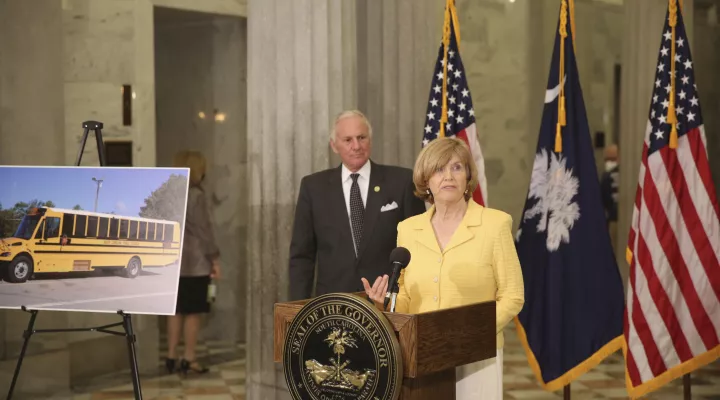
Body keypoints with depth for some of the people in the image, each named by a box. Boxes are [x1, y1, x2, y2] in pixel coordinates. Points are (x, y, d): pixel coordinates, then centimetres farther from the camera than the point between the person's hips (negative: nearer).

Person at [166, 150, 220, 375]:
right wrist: (214, 258, -8)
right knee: (193, 311, 0)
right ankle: (189, 359, 2)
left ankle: (171, 357, 13)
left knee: (176, 310, 11)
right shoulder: (195, 195, -12)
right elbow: (203, 230, -13)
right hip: (195, 262, -7)